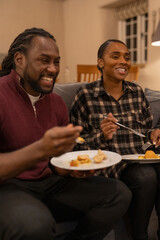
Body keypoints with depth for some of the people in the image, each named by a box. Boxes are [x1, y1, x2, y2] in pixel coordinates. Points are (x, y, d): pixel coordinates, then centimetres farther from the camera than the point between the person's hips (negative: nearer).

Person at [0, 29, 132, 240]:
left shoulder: (57, 102, 8)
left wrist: (73, 169, -9)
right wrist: (40, 149, -34)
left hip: (50, 183, 6)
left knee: (120, 194, -5)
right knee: (35, 223, -38)